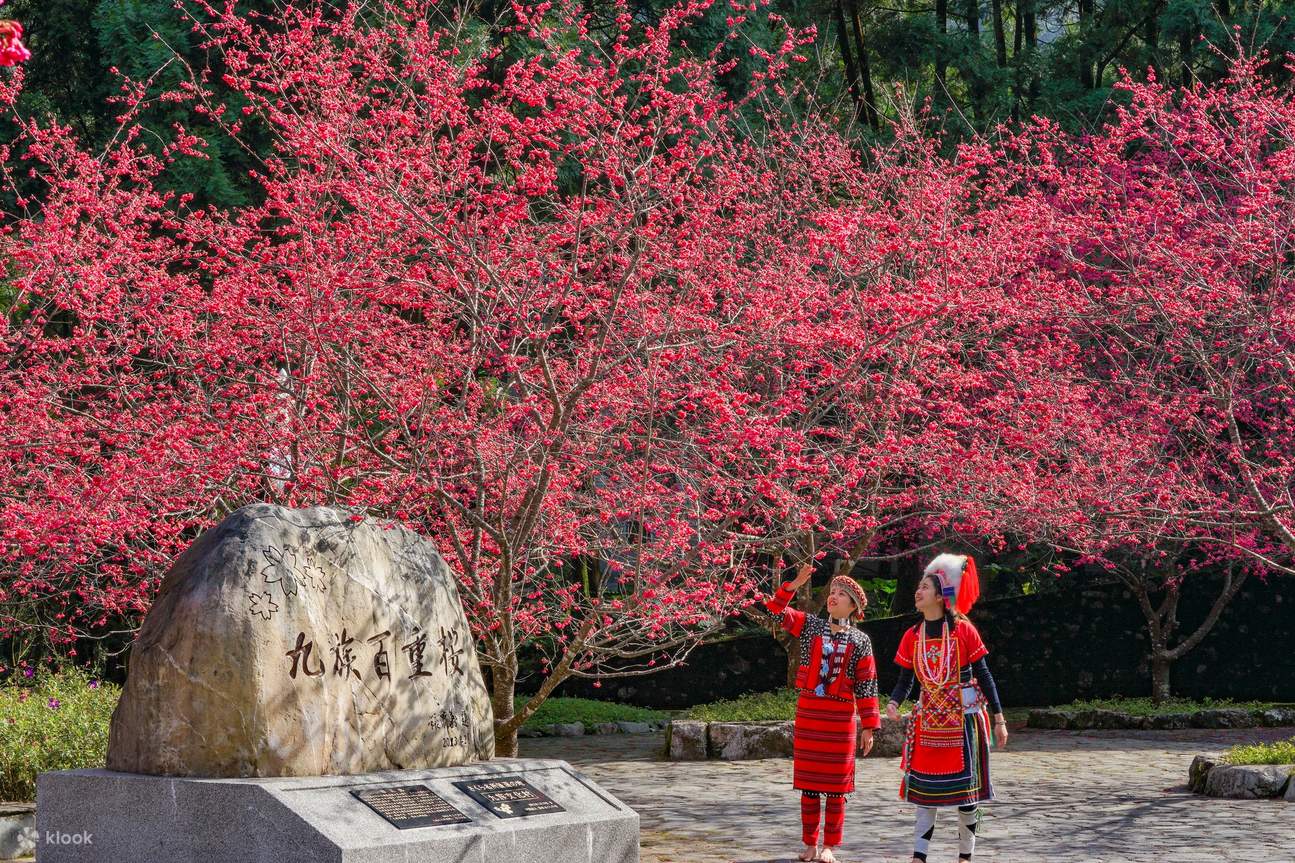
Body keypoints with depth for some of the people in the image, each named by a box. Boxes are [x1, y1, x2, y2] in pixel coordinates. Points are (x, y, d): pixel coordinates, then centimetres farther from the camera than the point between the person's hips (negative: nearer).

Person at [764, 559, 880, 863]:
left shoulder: (860, 641, 2)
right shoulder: (809, 626, 6)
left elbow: (866, 685, 1)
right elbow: (774, 611, -2)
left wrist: (868, 726, -3)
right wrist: (795, 584, -14)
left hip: (841, 717, -1)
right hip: (808, 713, 2)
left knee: (836, 785, 2)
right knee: (808, 783, 5)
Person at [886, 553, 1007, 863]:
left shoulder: (963, 630, -9)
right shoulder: (912, 636, 2)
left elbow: (983, 676, -6)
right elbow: (905, 680, 5)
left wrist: (998, 718, -6)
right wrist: (893, 703, -16)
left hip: (964, 720, -3)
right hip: (928, 721, 3)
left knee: (966, 787, 2)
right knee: (925, 789, 1)